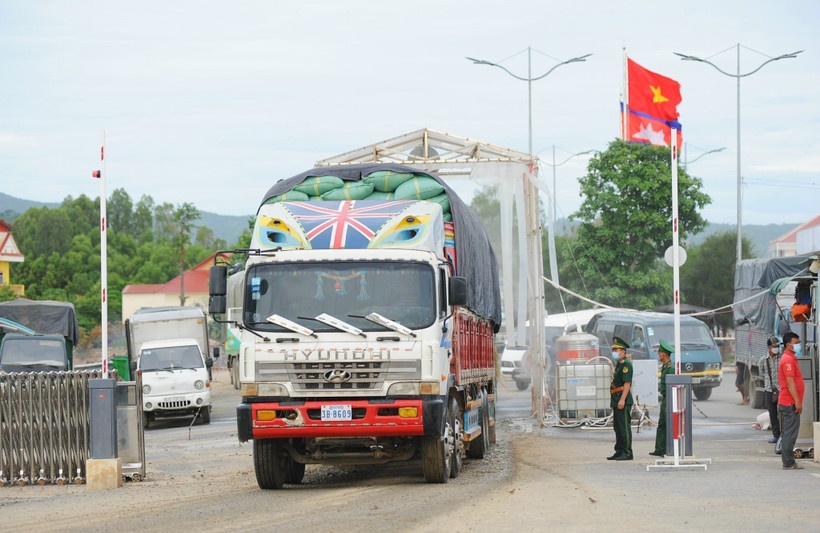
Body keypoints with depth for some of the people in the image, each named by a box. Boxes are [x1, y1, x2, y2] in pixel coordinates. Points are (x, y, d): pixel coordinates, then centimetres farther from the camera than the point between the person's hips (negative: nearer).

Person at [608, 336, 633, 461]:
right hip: (616, 401, 11)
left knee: (624, 427, -9)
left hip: (623, 401, -11)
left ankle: (627, 453, -8)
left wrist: (622, 400, -24)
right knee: (617, 427, 13)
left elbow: (627, 383, -19)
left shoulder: (626, 364, -12)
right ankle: (619, 452, 17)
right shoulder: (619, 364, 20)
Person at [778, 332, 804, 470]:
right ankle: (788, 463, -8)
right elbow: (790, 382, -20)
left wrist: (797, 401, 22)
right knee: (790, 433, -9)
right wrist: (797, 402, -21)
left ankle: (789, 462, 16)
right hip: (790, 402, -11)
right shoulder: (788, 360, -14)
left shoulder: (790, 358, 19)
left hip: (785, 402, 11)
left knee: (788, 433, 12)